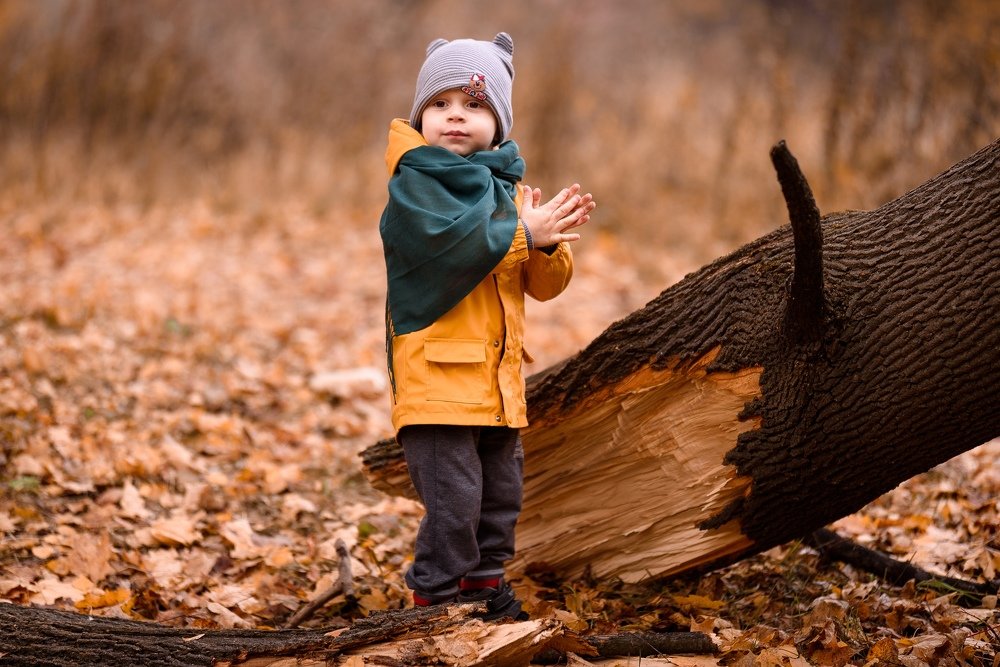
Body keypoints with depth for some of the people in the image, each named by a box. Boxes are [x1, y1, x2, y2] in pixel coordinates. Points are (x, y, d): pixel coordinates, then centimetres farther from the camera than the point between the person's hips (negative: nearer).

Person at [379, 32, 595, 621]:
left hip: (500, 374, 7)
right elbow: (447, 240, -26)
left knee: (501, 493, 16)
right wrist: (524, 232, -21)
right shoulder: (414, 183, -6)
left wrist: (551, 245, -12)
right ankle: (437, 597, 4)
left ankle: (486, 582, 32)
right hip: (437, 371, -7)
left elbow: (545, 284, 9)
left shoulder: (509, 189, 13)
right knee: (453, 498, -10)